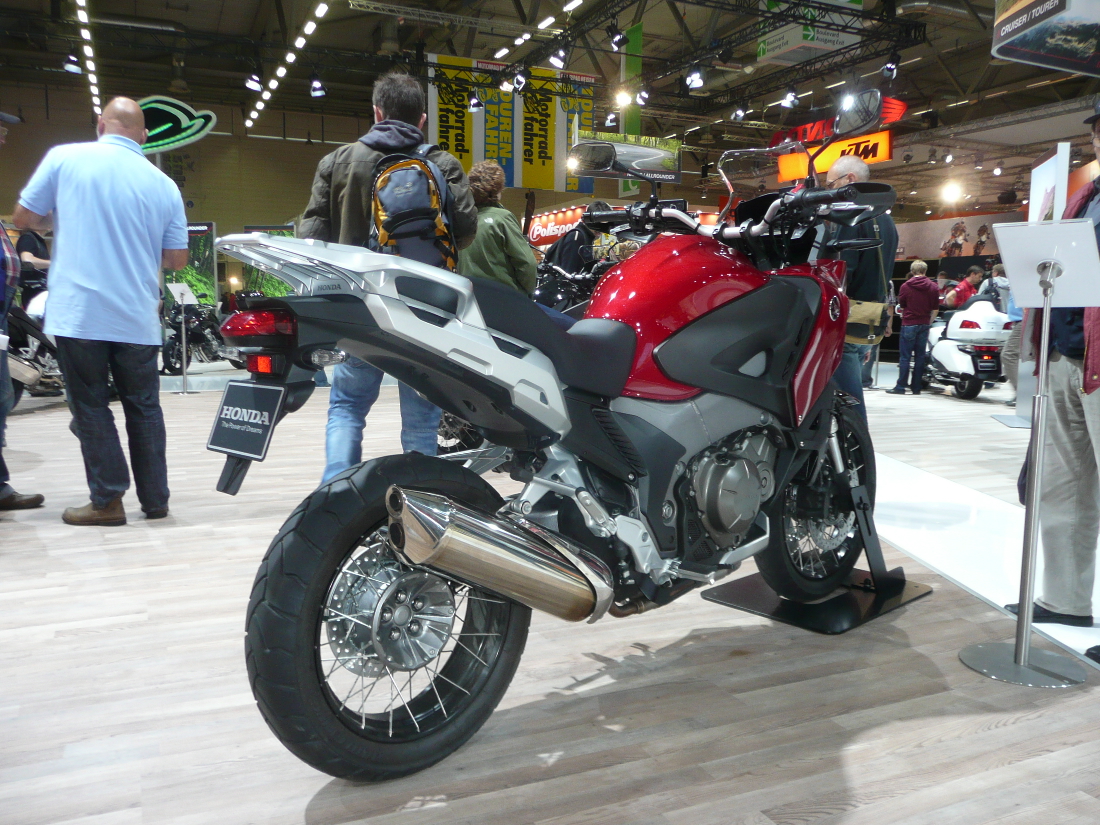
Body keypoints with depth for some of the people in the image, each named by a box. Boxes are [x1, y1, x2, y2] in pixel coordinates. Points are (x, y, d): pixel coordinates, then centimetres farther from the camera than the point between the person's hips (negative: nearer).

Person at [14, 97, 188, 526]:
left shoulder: (65, 158, -1)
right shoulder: (164, 185, 4)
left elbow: (24, 218, 6)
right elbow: (177, 259, 5)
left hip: (78, 313, -2)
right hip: (138, 320, 2)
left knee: (92, 408, 7)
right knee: (143, 408, 11)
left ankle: (107, 501, 9)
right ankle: (155, 499, 16)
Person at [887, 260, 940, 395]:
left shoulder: (906, 286, -5)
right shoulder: (933, 287, 4)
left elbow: (901, 304, 5)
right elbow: (935, 309, 5)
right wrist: (929, 322, 17)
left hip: (909, 323, -3)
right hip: (924, 324, 3)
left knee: (905, 357, -2)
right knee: (920, 356, 7)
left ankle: (900, 387, -4)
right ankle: (916, 388, 8)